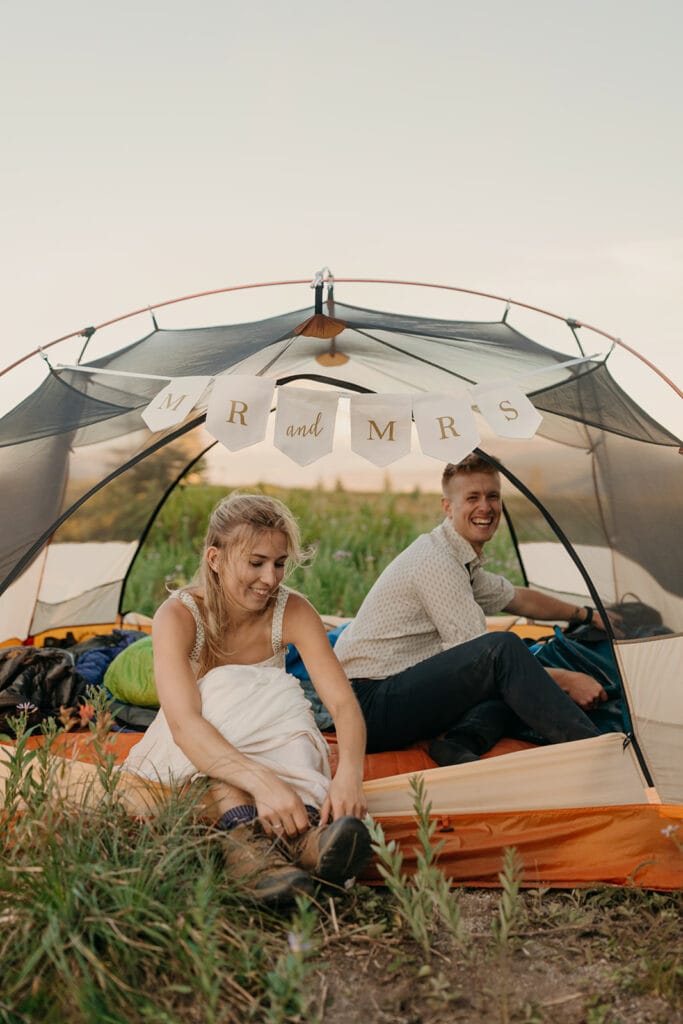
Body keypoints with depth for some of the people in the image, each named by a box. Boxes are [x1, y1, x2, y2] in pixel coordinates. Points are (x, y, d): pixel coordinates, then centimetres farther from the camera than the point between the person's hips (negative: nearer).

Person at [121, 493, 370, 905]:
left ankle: (305, 834, -53)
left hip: (272, 745, 3)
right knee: (224, 690, -34)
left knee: (284, 701, -31)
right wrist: (262, 781, -58)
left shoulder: (292, 612, -16)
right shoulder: (178, 616, -25)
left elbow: (344, 703, -25)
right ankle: (244, 831, -55)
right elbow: (184, 723, -42)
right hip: (187, 760, -2)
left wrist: (349, 773, -48)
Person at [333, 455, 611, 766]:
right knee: (503, 647, -26)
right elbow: (482, 658, -17)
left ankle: (458, 742, -16)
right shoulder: (436, 560, -16)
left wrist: (586, 614, 38)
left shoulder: (466, 564, 15)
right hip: (370, 703, -10)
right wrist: (564, 679, -11)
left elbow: (517, 598, 34)